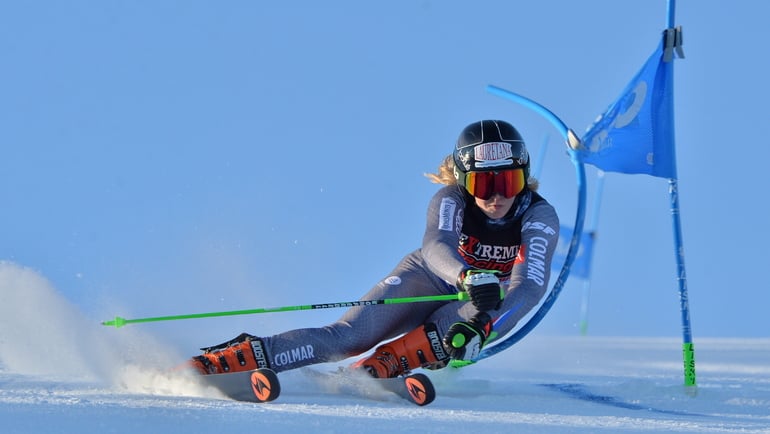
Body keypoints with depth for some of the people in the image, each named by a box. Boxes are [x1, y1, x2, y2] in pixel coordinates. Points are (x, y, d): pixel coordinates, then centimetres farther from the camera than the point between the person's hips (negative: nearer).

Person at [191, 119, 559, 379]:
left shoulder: (539, 217, -23)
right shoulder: (451, 200, -20)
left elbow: (530, 284, -37)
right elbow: (436, 247, -40)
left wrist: (478, 325, -54)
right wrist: (468, 278, -63)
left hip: (485, 306, 1)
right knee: (348, 336, -26)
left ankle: (385, 363, -43)